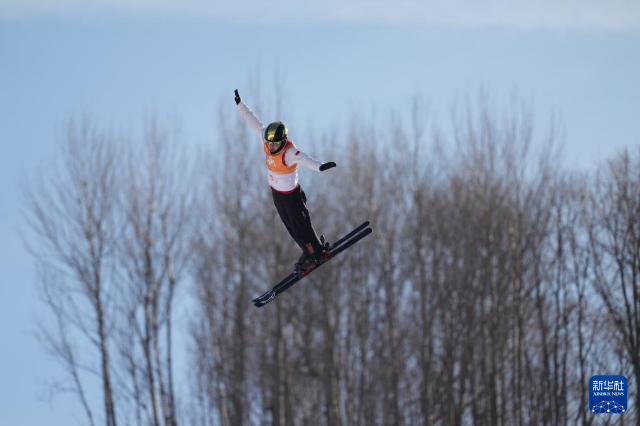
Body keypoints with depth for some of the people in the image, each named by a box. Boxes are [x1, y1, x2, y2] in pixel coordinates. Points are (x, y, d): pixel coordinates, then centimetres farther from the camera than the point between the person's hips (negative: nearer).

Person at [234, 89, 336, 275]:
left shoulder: (289, 153, -36)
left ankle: (318, 254, 33)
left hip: (290, 195, -7)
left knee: (300, 227, 9)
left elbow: (303, 159, -56)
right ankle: (309, 251, 44)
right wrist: (240, 105, -5)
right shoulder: (267, 141, -17)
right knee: (290, 226, 23)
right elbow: (254, 123, -8)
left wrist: (319, 166, -74)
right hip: (276, 192, 7)